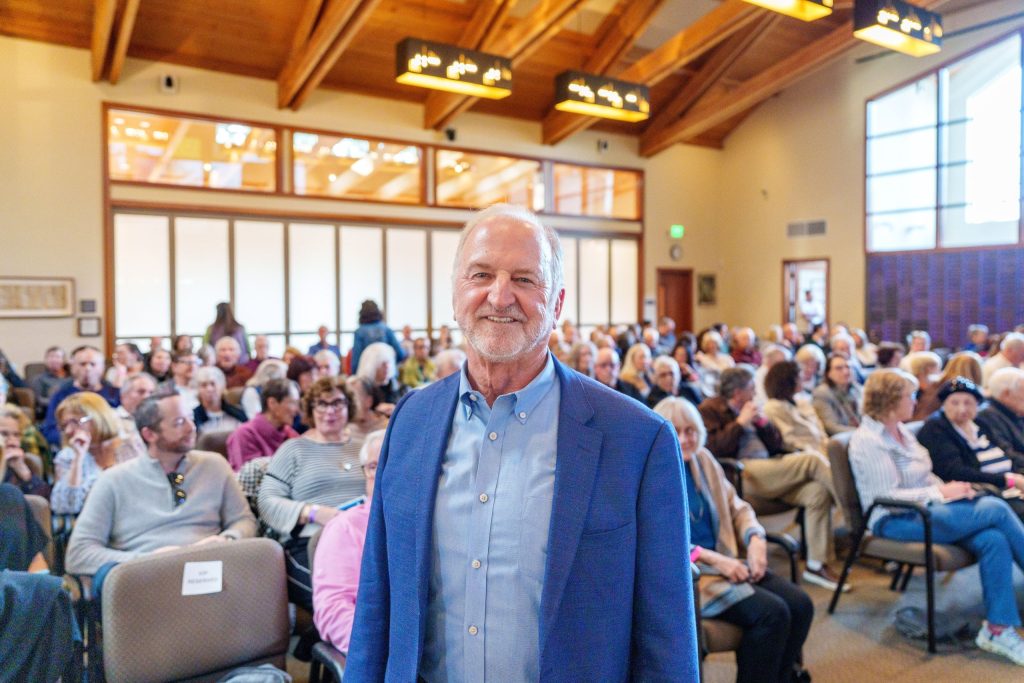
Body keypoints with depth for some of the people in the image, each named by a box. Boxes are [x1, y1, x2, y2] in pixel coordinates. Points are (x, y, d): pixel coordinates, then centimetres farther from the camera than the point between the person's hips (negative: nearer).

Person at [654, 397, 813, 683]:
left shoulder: (703, 459, 10)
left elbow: (737, 507, 15)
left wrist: (756, 538, -6)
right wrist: (712, 559, -22)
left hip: (724, 561, 7)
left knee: (800, 604, -9)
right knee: (772, 612, -22)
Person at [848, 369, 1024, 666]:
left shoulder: (901, 430, 14)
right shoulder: (868, 440, -15)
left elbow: (922, 477, 18)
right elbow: (889, 497, -19)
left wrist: (949, 488, -3)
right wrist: (941, 493, -15)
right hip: (897, 522, -8)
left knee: (993, 540, -19)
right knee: (996, 509, -19)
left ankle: (998, 629, -12)